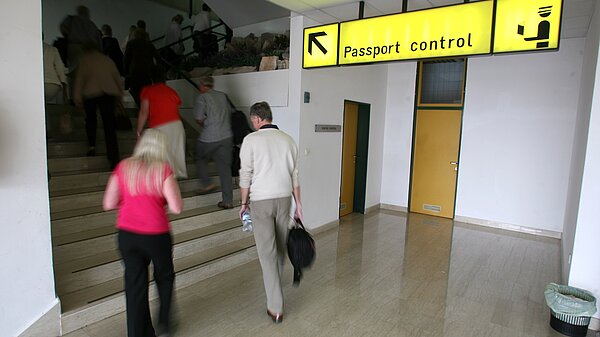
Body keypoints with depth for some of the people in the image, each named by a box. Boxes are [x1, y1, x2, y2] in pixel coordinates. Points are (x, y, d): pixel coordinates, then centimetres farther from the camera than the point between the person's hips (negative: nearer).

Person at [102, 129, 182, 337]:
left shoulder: (123, 167, 0)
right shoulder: (163, 169, -11)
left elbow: (108, 204, 2)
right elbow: (176, 208, -15)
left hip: (127, 235, 3)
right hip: (156, 236, -3)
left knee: (135, 285, 14)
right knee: (164, 277, 22)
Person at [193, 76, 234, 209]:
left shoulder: (202, 98, -4)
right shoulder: (223, 96, 12)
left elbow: (199, 118, -11)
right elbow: (230, 112, 15)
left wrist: (204, 125, 9)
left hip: (209, 138, -4)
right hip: (226, 136, 5)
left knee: (201, 159, 24)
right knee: (225, 167, 5)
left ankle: (206, 183, 14)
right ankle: (228, 200, 5)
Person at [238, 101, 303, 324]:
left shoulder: (251, 140, -8)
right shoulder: (288, 140, 5)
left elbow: (245, 176, -8)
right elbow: (295, 176, 6)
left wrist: (244, 203, 3)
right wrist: (298, 203, 13)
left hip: (261, 201, -4)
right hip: (284, 198, 5)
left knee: (268, 253, 0)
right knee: (280, 248, 19)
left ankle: (276, 307, 4)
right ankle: (275, 291, 41)